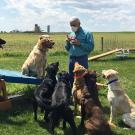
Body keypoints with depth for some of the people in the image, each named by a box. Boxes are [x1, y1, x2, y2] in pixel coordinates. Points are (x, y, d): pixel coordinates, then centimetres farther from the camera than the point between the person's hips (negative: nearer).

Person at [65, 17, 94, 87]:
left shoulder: (87, 34, -3)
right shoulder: (70, 34, 13)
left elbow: (91, 47, -12)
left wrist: (79, 44, -18)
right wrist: (67, 42, -3)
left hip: (82, 59, -5)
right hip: (71, 59, 6)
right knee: (71, 78, 12)